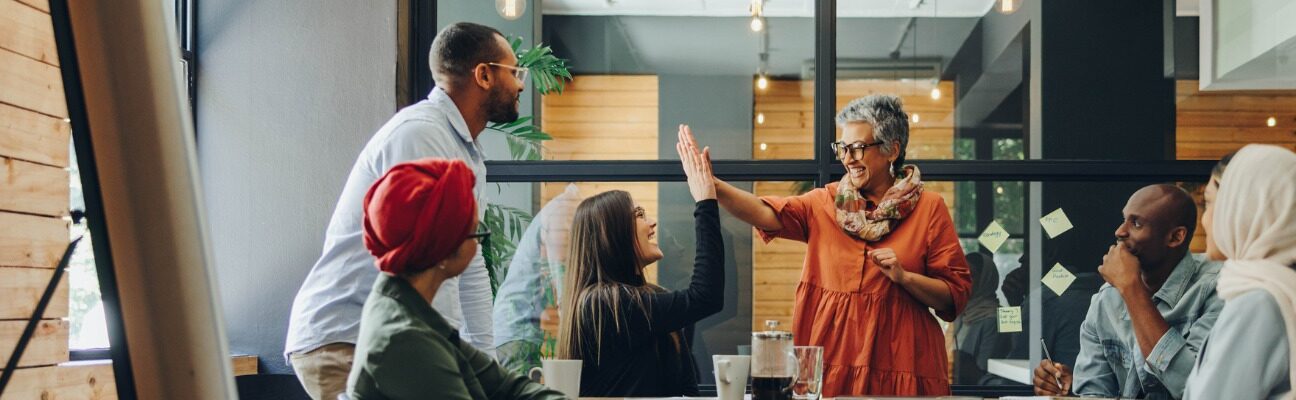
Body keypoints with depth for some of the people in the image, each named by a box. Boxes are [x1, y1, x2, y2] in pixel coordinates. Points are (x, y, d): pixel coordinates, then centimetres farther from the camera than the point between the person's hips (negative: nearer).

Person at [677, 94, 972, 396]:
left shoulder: (929, 209, 0)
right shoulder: (825, 202, 6)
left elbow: (956, 296, -1)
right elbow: (769, 214, -12)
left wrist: (904, 277, -16)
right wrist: (711, 184, -25)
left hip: (899, 369, -2)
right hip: (829, 364, 2)